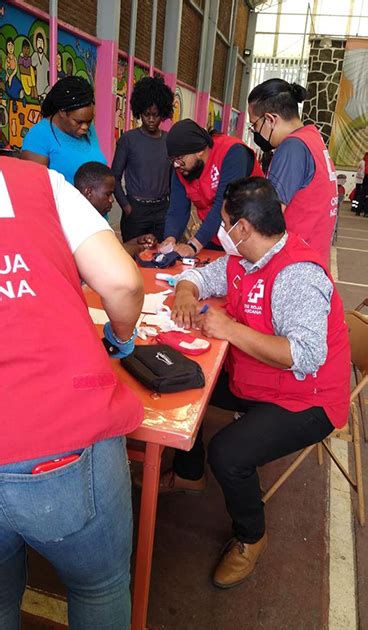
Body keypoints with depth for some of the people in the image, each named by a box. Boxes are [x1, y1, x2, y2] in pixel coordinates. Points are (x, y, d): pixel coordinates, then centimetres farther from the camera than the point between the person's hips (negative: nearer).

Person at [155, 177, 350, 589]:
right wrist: (186, 294, -9)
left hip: (304, 403, -9)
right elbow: (199, 276, 16)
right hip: (248, 382, 9)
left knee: (227, 453, -28)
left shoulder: (298, 276, -28)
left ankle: (251, 538, 7)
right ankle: (189, 474, 33)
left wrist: (230, 329, -32)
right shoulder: (241, 260, 1)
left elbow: (307, 356, -37)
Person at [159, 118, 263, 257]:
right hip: (213, 240, 5)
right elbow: (177, 211, -7)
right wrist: (170, 238, -28)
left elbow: (223, 205, -30)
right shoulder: (180, 170, -5)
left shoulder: (232, 152, -23)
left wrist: (194, 246, -34)